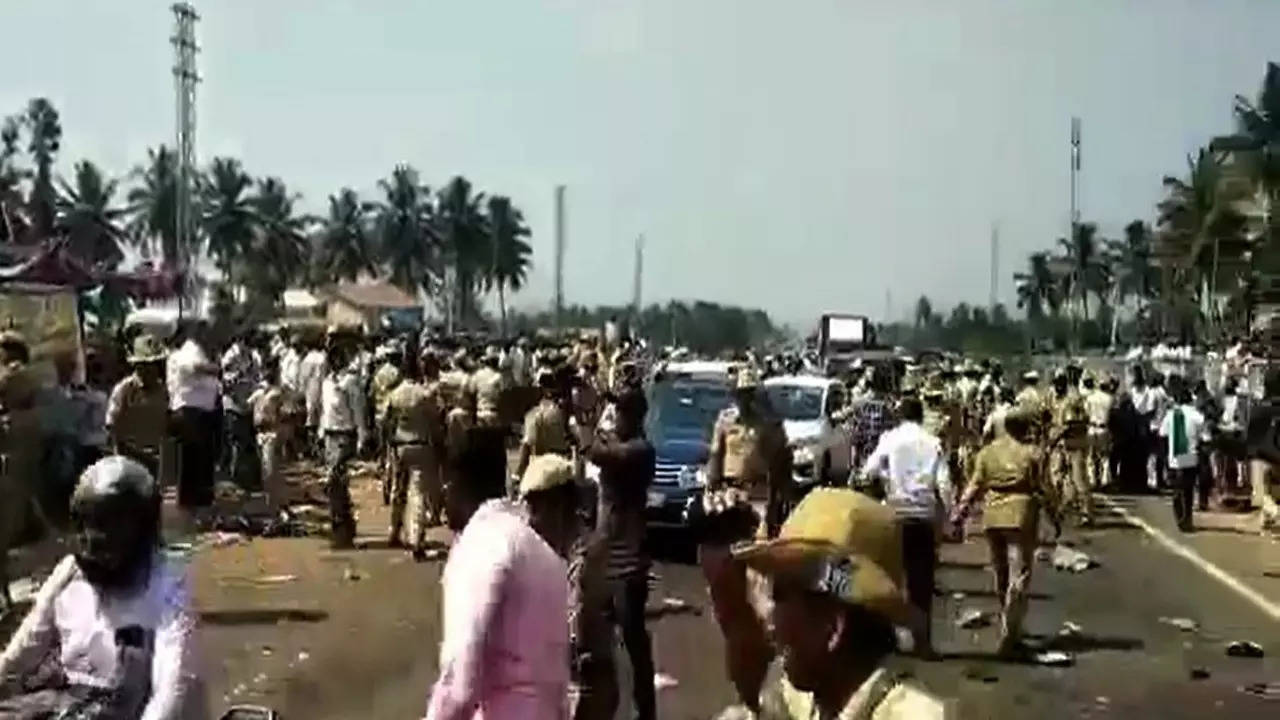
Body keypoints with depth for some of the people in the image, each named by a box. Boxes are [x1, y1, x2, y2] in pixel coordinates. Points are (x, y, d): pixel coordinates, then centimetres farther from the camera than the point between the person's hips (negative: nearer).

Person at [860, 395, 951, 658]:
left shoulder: (889, 439, -1)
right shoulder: (933, 443, 2)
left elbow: (869, 471, -8)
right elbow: (943, 483, -4)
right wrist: (948, 513, 2)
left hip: (896, 514, -1)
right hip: (925, 515, 1)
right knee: (922, 580, 6)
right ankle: (922, 641, 7)